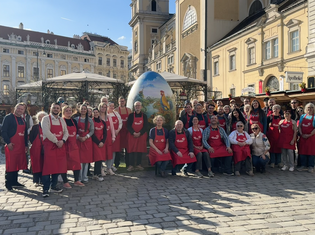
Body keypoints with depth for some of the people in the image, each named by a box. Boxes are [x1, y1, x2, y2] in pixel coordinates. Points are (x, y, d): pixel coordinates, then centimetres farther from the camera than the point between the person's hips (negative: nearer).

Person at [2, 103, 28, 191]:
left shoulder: (23, 120, 16)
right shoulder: (8, 117, -5)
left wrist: (26, 144, 16)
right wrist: (8, 142, -17)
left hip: (21, 146, 7)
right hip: (11, 146, -7)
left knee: (17, 164, 11)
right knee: (10, 165, -3)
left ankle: (14, 182, 22)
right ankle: (8, 184, 7)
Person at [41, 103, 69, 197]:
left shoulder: (62, 120, 14)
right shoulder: (46, 119, -3)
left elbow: (66, 132, 10)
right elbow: (46, 132, -14)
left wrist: (62, 141, -8)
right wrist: (56, 142, -14)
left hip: (60, 146, 5)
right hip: (49, 146, -5)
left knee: (58, 166, 8)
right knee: (48, 167, -7)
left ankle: (53, 186, 21)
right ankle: (45, 189, -1)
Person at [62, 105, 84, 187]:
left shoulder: (74, 121, 11)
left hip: (74, 144, 5)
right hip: (64, 145, -5)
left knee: (77, 162, 5)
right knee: (64, 163, 1)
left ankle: (77, 181, 17)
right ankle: (65, 182, 13)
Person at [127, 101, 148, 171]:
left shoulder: (144, 116, 7)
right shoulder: (131, 115, 4)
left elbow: (146, 126, 1)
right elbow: (128, 126, -1)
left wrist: (139, 133, -12)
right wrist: (133, 133, -14)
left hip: (141, 135, 1)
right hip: (132, 135, -1)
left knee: (140, 150, 3)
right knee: (132, 150, -3)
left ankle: (138, 164, 13)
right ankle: (131, 165, 3)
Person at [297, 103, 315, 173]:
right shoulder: (302, 116, 10)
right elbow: (299, 126, 7)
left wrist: (309, 135, -16)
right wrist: (301, 134, -6)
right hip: (303, 137, 4)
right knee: (302, 151, 6)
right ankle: (303, 165, 16)